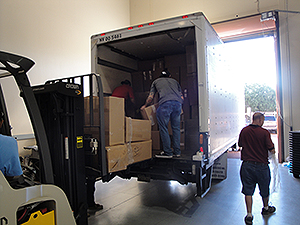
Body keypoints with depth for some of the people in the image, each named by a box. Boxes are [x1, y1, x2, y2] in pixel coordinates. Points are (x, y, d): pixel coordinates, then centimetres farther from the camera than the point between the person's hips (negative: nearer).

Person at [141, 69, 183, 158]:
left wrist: (145, 106, 38)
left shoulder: (156, 81, 27)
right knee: (176, 128, 10)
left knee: (163, 128, 1)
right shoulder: (175, 81, 33)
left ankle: (167, 152, -1)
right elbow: (182, 97, 24)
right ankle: (177, 151, 13)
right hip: (178, 103, 4)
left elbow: (150, 97, 22)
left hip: (165, 103, -4)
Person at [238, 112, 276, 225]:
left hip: (247, 165, 2)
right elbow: (272, 150, -12)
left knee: (248, 190, 9)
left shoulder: (244, 131, -4)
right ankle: (266, 208, 43)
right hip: (261, 165, -2)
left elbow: (240, 144, 10)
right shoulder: (264, 133, -15)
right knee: (264, 189, 21)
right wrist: (273, 150, 11)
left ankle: (249, 215, 7)